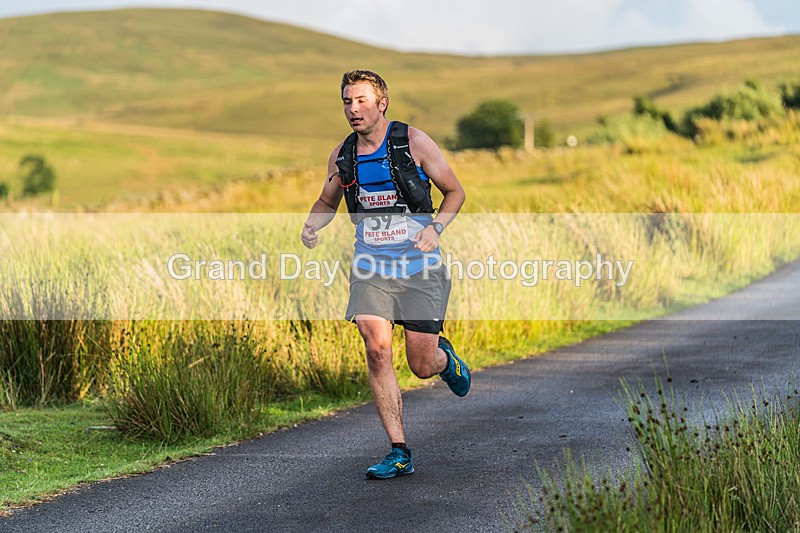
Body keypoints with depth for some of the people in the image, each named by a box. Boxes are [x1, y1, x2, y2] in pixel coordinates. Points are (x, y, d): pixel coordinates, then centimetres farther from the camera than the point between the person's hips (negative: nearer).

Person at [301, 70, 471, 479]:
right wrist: (312, 223, -1)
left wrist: (435, 228, -14)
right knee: (377, 349, -18)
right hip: (371, 267, 2)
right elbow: (327, 203, 22)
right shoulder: (342, 156, 5)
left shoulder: (413, 142, -5)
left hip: (419, 265, -2)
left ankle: (445, 357, 39)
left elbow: (454, 191, 4)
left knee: (422, 366, -2)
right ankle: (399, 453, -10)